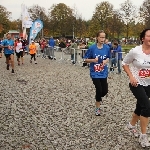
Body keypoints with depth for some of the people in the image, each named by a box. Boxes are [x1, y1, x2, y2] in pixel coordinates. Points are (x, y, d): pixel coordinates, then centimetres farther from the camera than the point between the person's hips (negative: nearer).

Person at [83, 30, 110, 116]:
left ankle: (98, 98, 41)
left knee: (105, 91, 4)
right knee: (99, 90, -4)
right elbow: (85, 59, -4)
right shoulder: (92, 48, -13)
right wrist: (93, 60, -22)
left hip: (103, 73, 3)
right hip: (95, 73, -3)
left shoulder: (107, 48, -4)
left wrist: (106, 61, -9)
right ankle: (98, 108, 19)